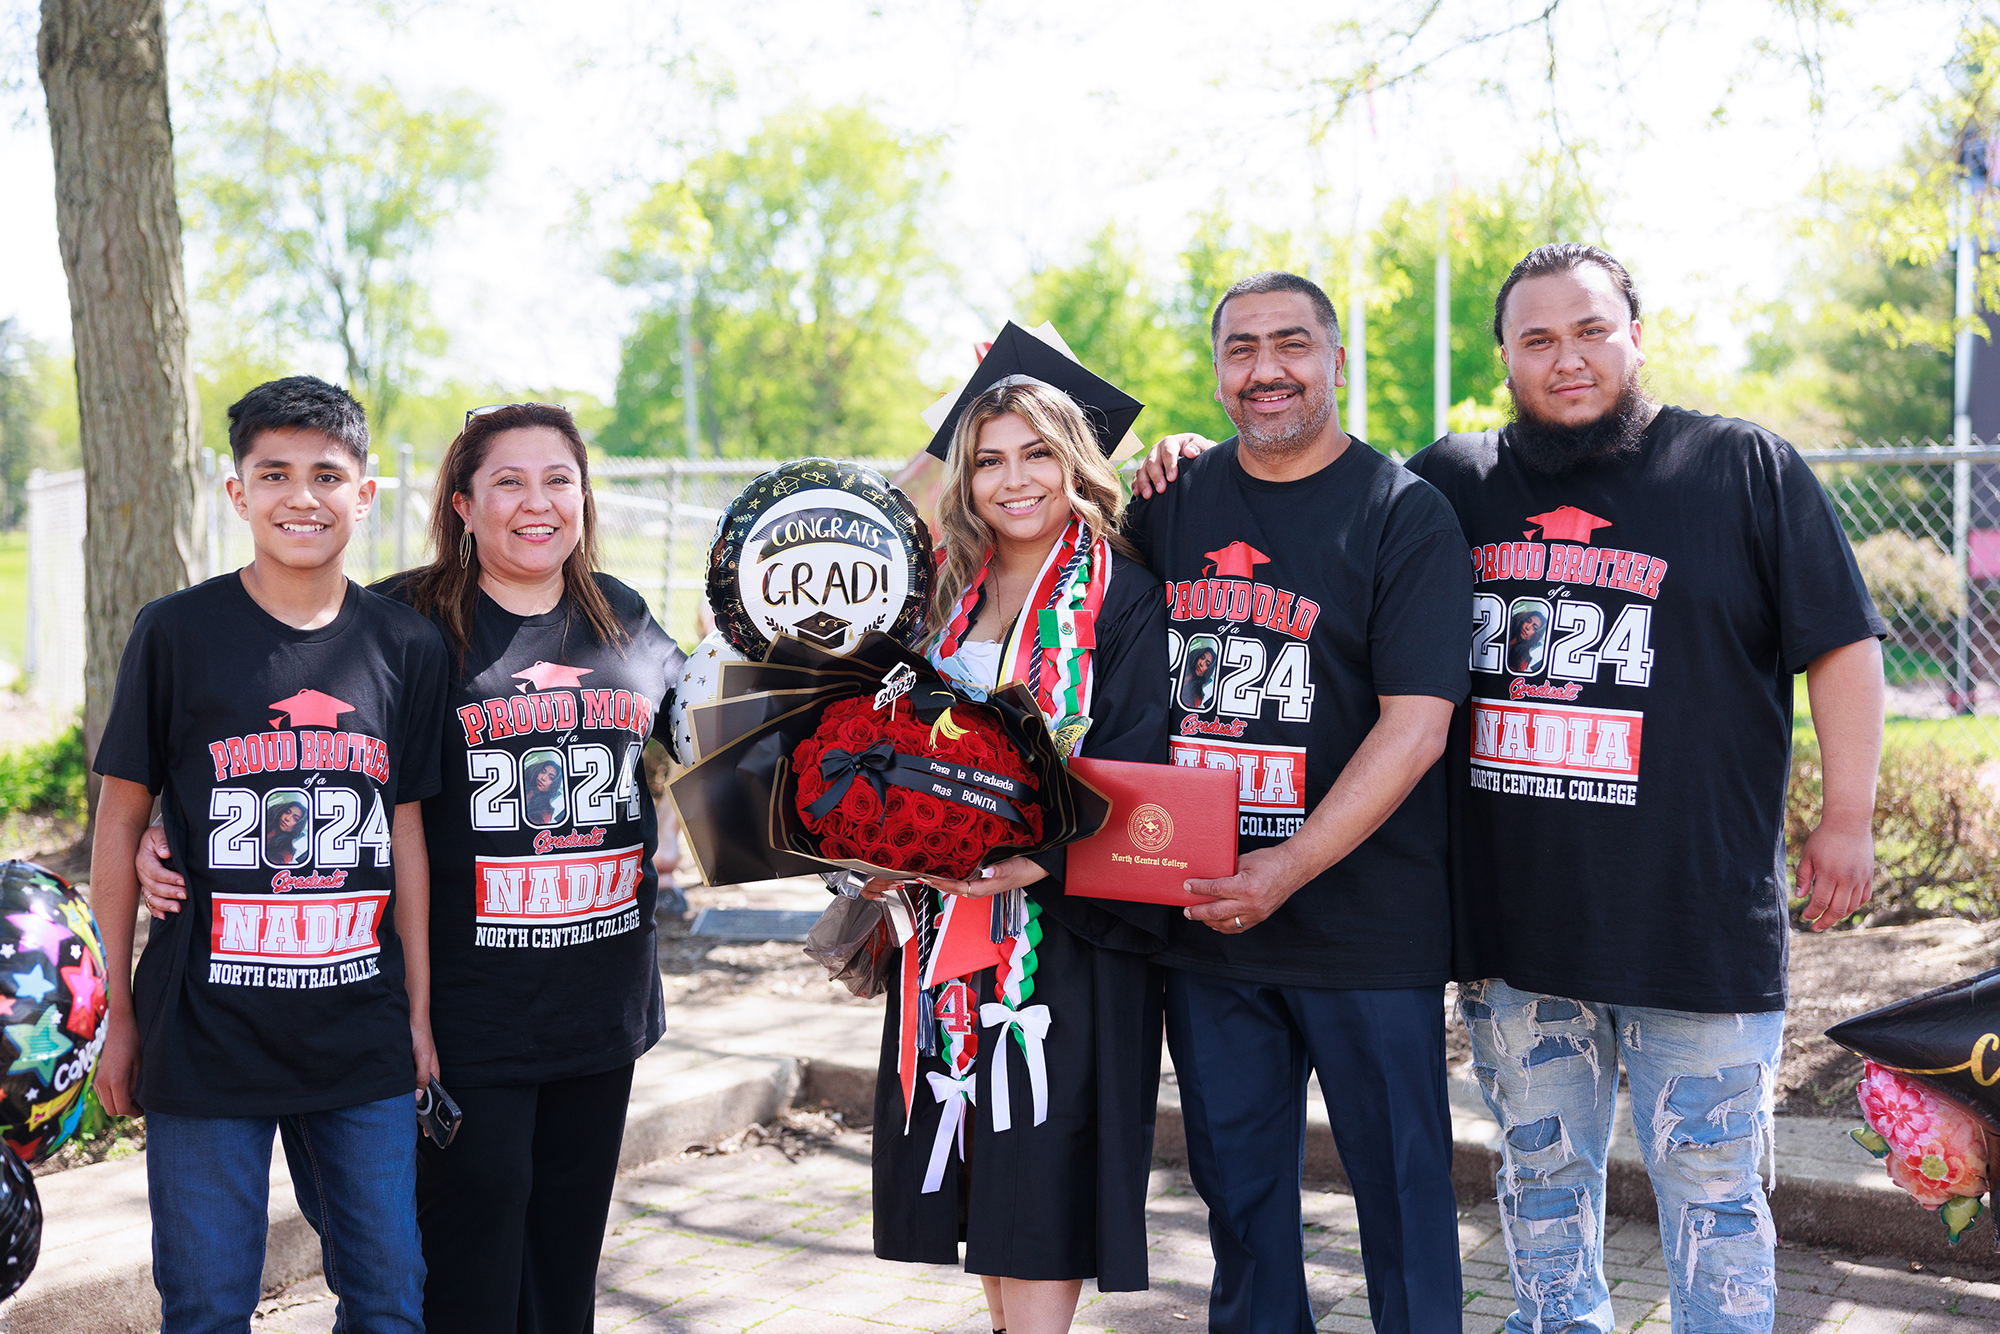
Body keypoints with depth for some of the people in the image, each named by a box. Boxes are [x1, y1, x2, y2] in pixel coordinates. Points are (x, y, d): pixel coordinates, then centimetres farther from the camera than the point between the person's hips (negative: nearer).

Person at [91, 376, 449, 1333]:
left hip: (364, 1040, 3)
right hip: (205, 1038, -2)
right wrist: (119, 1014, 1)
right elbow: (120, 823, 1)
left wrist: (419, 1011, 8)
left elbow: (407, 833, 8)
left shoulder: (408, 646, 3)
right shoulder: (177, 633, -4)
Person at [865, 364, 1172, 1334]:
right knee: (985, 1208, 11)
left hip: (1068, 925, -6)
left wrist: (1030, 861, -26)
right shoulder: (953, 599, 13)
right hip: (952, 918, 6)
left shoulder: (1124, 599, -5)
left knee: (1040, 1203, -6)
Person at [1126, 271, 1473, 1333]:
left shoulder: (1406, 515, -7)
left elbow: (1415, 726, -15)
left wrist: (1293, 865, -23)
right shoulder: (1172, 500, 8)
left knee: (1400, 1178, 5)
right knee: (1236, 1180, 15)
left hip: (1364, 923, -4)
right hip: (1200, 919, 4)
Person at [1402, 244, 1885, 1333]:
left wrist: (1847, 820, -3)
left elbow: (1842, 645, 1)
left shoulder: (1746, 469, 0)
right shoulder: (1452, 481, 8)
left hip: (1699, 918, -3)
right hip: (1510, 918, 3)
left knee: (1710, 1182, 4)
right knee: (1540, 1171, 16)